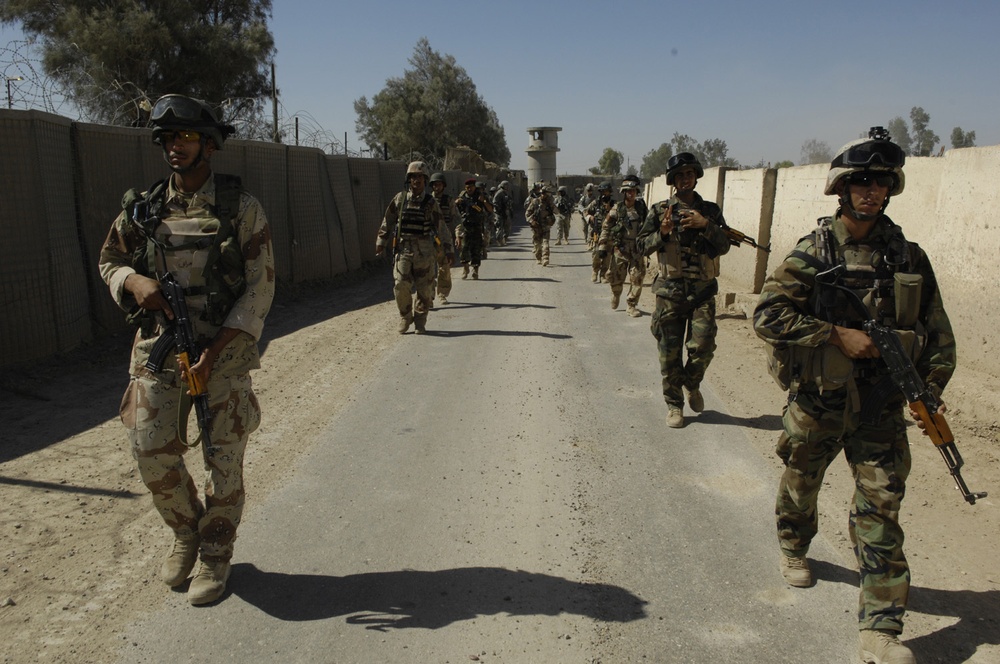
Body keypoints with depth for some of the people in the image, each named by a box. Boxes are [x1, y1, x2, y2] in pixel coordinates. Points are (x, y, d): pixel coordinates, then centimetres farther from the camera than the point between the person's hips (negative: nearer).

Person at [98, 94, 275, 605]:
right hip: (157, 349, 3)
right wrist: (135, 281, -8)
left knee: (223, 461, 3)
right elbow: (109, 261, 18)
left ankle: (215, 556, 25)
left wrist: (214, 352, -16)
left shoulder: (241, 208, -5)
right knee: (151, 453, 1)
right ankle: (185, 533, 30)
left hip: (222, 350, -3)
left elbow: (260, 287, -8)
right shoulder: (143, 208, 6)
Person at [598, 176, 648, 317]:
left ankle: (632, 305, 10)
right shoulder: (617, 210, -3)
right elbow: (606, 228, -2)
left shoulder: (642, 209, 3)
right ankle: (616, 295, 38)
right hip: (620, 249, -1)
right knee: (616, 278, 6)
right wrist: (602, 247, -6)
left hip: (637, 251, 1)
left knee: (637, 278, -2)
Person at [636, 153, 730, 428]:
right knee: (670, 353, 4)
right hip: (670, 290, -1)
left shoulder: (710, 210, 8)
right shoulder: (660, 210, 4)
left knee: (703, 346, -7)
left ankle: (692, 385, 24)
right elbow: (642, 245, 2)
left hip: (703, 291, 1)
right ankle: (674, 405, 18)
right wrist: (662, 232, -15)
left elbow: (724, 246, -1)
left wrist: (706, 225, -16)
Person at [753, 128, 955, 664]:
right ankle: (794, 549, 48)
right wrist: (838, 335, -21)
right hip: (818, 400, -1)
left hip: (881, 404, 2)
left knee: (881, 507, 0)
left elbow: (937, 331, 9)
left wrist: (930, 389, 0)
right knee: (800, 485, 18)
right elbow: (767, 315, -16)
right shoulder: (813, 252, -7)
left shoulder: (908, 256, 2)